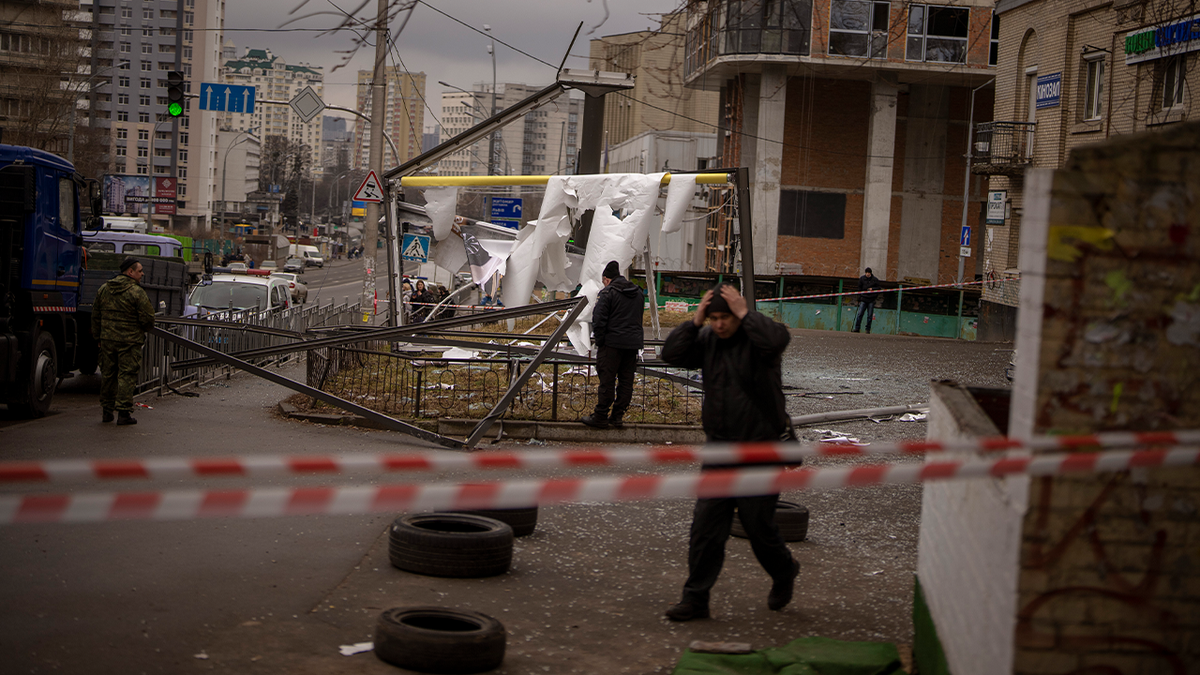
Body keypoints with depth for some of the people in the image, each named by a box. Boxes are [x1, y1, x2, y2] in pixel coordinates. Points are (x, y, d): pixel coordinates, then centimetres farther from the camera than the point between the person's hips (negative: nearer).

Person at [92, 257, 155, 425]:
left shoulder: (103, 289, 9)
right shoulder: (136, 292, -13)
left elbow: (96, 315, 15)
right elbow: (147, 318, -12)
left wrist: (97, 336, 22)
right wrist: (145, 328, 10)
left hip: (107, 339, 6)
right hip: (129, 341, -6)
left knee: (108, 374, 14)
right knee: (127, 375, -2)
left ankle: (106, 410, 21)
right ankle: (124, 412, -3)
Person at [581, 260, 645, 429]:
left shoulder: (607, 293, -8)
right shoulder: (638, 292, 15)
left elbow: (598, 320, -13)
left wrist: (599, 341, -4)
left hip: (612, 342, -6)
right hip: (633, 343, 6)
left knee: (607, 380, -3)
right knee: (626, 382, 9)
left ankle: (600, 417, 0)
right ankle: (618, 417, 12)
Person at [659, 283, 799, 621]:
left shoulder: (755, 337, -10)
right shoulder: (707, 339, 5)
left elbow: (777, 339, -33)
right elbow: (671, 354, -5)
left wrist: (744, 314, -24)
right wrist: (695, 321, -12)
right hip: (719, 450, 5)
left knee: (758, 524, 3)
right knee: (705, 524, 1)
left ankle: (784, 572, 34)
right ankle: (696, 599, 7)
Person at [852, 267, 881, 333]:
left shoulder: (875, 280, 4)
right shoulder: (862, 279, 7)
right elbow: (859, 289, 11)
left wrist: (872, 289, -11)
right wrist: (859, 299, 6)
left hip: (871, 300, -1)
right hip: (863, 299, 1)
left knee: (870, 315, 0)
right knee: (859, 314, -7)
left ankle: (868, 329, 6)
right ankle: (857, 328, -5)